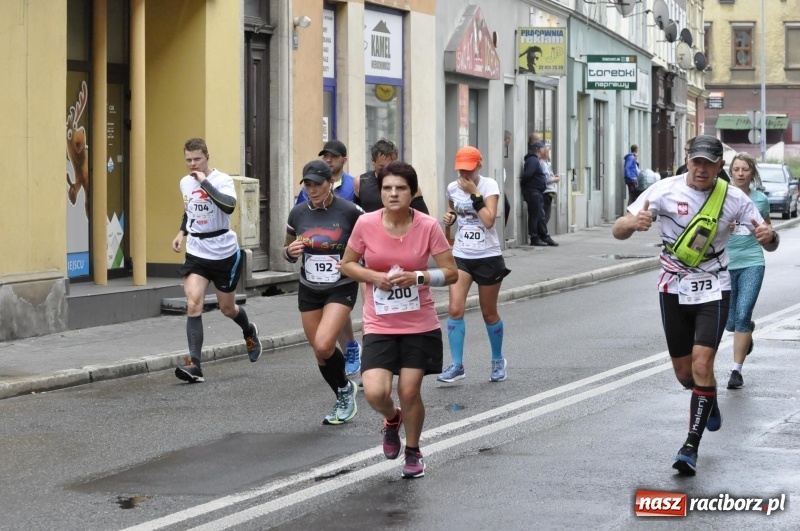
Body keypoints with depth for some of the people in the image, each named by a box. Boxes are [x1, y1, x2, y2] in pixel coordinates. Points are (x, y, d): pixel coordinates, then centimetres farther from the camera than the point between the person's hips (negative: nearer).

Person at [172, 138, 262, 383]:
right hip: (196, 253, 4)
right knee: (193, 304, -16)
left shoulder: (222, 180, -13)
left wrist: (205, 182, -32)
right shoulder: (185, 183, 5)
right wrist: (182, 232, 8)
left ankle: (249, 331, 47)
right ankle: (195, 365, -16)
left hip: (224, 253, -4)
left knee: (227, 308, 12)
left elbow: (229, 206, -33)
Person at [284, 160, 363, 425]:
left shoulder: (350, 212, -14)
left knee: (323, 345, -21)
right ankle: (344, 400, 32)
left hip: (341, 289, -5)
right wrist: (291, 251, -13)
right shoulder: (298, 214, -2)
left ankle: (345, 388, 7)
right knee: (319, 351, 9)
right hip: (309, 291, 5)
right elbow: (287, 252, 10)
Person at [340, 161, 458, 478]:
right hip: (379, 325, 0)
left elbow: (451, 273, -4)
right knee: (375, 392, -14)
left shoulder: (427, 227, -10)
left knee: (409, 391, 1)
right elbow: (347, 264, 5)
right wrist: (374, 276, -14)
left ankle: (413, 452, 29)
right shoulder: (366, 224, -8)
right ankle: (392, 419, 24)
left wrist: (417, 277, -21)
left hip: (420, 324, 0)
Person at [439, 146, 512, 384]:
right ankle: (456, 365, -7)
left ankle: (498, 361, 30)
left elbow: (489, 220, -23)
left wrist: (474, 193, -23)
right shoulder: (453, 188, 1)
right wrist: (449, 218, 0)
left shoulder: (489, 186, -11)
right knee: (455, 309, -13)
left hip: (487, 257, -3)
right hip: (461, 256, 3)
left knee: (489, 313, 9)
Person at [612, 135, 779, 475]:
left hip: (713, 292, -1)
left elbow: (769, 244, -2)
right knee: (684, 373, 10)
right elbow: (618, 231, -12)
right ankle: (710, 403, 45)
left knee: (702, 365, -16)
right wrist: (634, 222, -36)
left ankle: (691, 447, -10)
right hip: (674, 290, 2)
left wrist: (769, 236, -27)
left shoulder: (733, 198, -9)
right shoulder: (665, 191, -11)